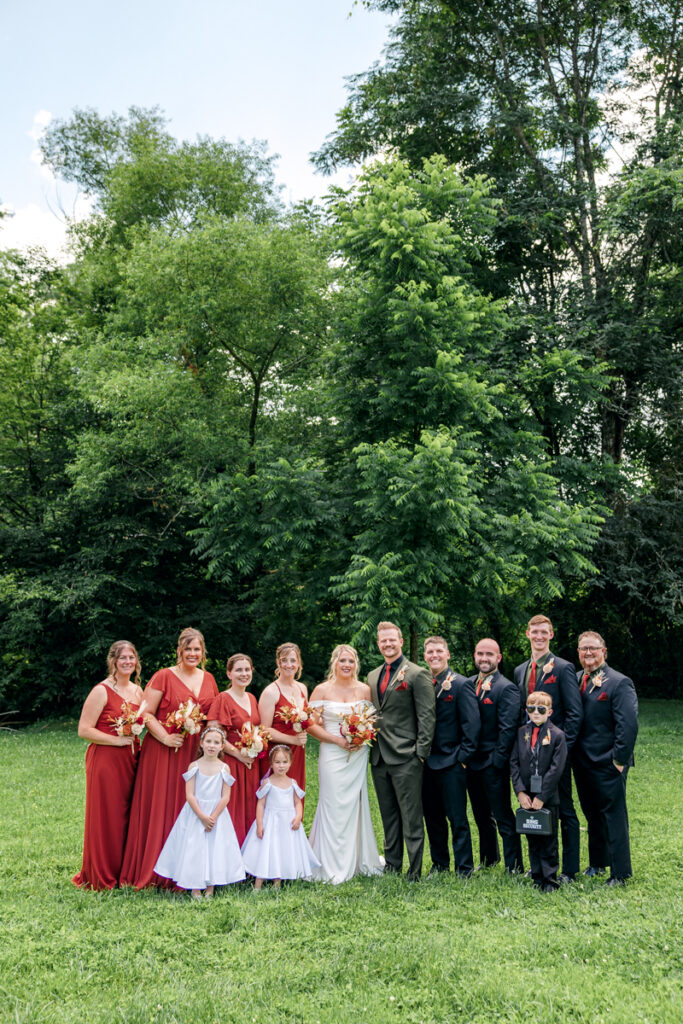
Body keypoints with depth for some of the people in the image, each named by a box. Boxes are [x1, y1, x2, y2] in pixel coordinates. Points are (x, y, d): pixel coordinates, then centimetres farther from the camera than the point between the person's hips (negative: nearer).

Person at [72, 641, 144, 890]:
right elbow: (84, 730, -14)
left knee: (127, 816, 10)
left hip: (130, 762, 6)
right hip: (105, 761, -6)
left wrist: (136, 743, 4)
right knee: (105, 818, 0)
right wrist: (118, 740, -16)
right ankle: (100, 876, 13)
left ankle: (123, 871, 22)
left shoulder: (138, 691, 11)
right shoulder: (101, 691, -10)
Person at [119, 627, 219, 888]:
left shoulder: (209, 679, 11)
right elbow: (146, 713, -7)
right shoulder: (164, 676, -4)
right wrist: (165, 737, -18)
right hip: (163, 752, -4)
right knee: (159, 809, -1)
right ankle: (154, 869, 11)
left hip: (196, 754, 4)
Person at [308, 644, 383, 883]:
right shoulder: (322, 690, -3)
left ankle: (357, 861, 24)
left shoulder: (364, 690, 5)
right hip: (332, 755, -3)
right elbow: (311, 724, -4)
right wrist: (337, 740, -13)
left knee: (355, 805, 9)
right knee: (333, 806, -2)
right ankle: (333, 868, 7)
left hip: (358, 754, 3)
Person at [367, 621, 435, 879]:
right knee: (388, 816, 15)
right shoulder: (372, 677, 15)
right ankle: (391, 866, 25)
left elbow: (426, 717, -9)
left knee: (411, 819, -2)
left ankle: (414, 872, 5)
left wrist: (421, 753, -13)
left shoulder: (417, 674, -6)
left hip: (405, 758, -7)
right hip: (379, 758, 7)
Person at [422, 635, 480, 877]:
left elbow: (472, 724, -8)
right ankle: (439, 864, 27)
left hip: (451, 763, -5)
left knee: (458, 819, 0)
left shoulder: (461, 684, -6)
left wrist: (463, 757, -11)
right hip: (426, 763, 5)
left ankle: (464, 870, 11)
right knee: (432, 818, 14)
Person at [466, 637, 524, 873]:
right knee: (482, 817, 19)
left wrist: (496, 761, -16)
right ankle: (488, 861, 34)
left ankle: (514, 868, 10)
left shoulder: (506, 688, -12)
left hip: (493, 765, -7)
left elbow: (507, 729, -15)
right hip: (471, 764, 7)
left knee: (504, 819, 0)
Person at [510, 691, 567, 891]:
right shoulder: (522, 732, 5)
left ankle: (550, 879, 15)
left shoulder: (557, 735, -7)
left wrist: (541, 797, -13)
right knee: (532, 839, 11)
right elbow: (514, 763, 3)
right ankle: (537, 877, 22)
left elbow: (556, 768, -11)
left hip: (547, 797, -4)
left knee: (548, 839, 4)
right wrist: (520, 792, -7)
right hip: (526, 797, 4)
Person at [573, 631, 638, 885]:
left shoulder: (619, 683, -10)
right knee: (592, 816, 18)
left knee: (614, 817, 1)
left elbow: (628, 725, -14)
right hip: (583, 763, 6)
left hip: (607, 765, -6)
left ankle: (620, 874, 11)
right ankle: (597, 864, 31)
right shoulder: (576, 680, 9)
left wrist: (618, 760, -15)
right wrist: (572, 754, 7)